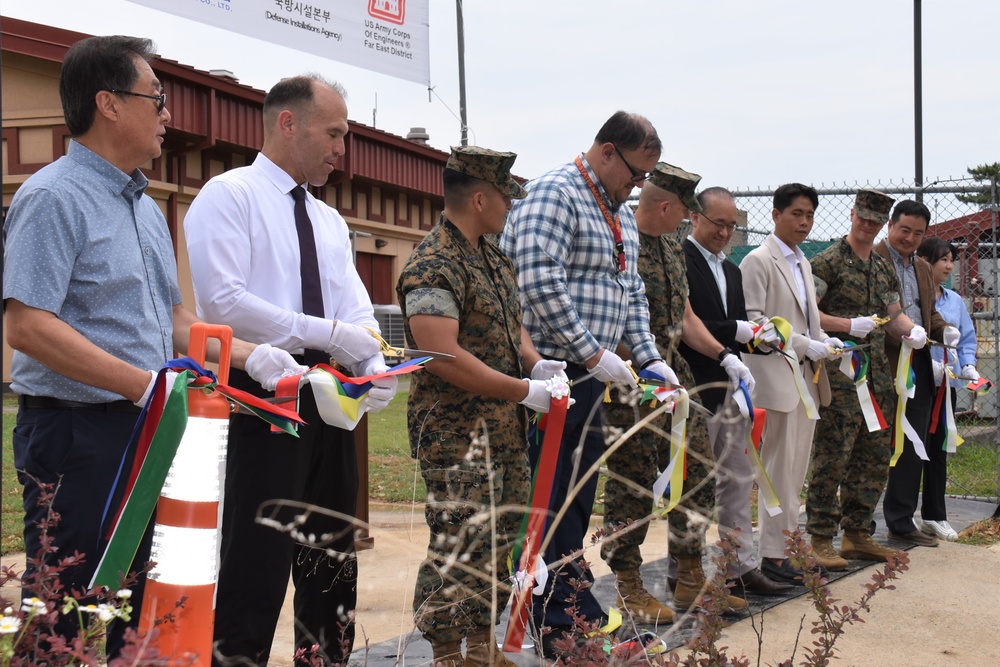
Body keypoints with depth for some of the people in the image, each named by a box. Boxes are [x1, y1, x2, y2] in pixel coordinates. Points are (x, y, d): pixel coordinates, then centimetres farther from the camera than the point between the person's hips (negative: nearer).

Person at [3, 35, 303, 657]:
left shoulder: (146, 207, 17)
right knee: (66, 626, -2)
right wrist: (146, 384, -24)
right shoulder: (55, 198, -12)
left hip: (146, 431, 9)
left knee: (133, 607, 15)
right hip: (79, 433, -9)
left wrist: (252, 356, 8)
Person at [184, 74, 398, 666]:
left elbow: (356, 309, 9)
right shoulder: (229, 196, -6)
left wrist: (376, 366, -12)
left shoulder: (330, 221, 17)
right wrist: (327, 333, -19)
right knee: (257, 557, -6)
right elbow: (223, 301, -18)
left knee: (333, 553, 13)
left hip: (329, 399, 8)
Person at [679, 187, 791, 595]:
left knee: (737, 481, 10)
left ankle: (741, 566, 17)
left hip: (730, 387, 9)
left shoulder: (731, 271, 19)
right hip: (695, 389, -8)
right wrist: (737, 331, -21)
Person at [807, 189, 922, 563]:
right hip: (840, 373, -8)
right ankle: (820, 537, -1)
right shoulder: (828, 262, -4)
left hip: (878, 374, 8)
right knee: (832, 457, -8)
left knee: (875, 457, 10)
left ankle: (856, 533, 20)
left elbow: (893, 314, 25)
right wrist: (849, 325, -19)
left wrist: (912, 329, 3)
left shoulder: (884, 269, 19)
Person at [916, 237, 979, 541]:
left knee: (938, 449, 12)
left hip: (945, 384, 6)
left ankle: (934, 516, 20)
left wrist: (968, 365, -1)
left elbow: (967, 338, 16)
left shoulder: (955, 301, 12)